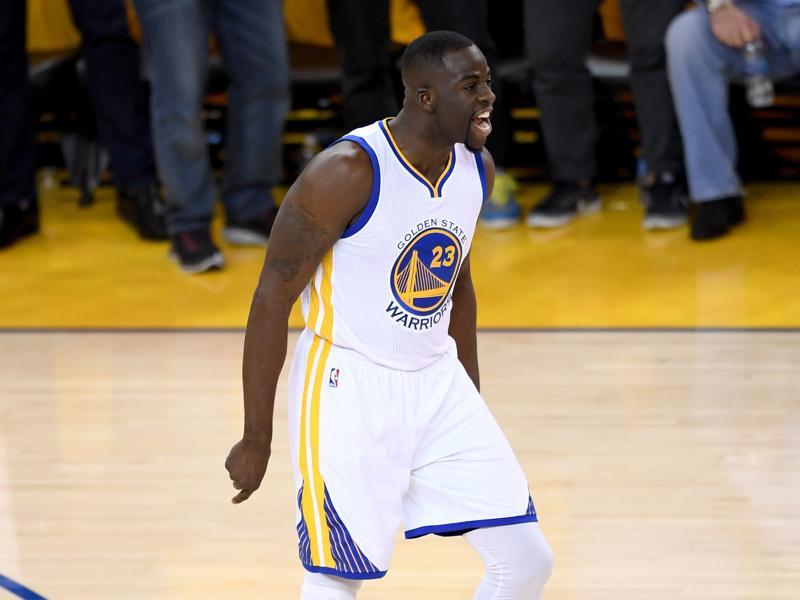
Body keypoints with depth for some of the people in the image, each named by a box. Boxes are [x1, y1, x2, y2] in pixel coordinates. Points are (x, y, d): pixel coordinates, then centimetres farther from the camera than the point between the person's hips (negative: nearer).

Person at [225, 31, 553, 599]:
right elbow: (272, 299, -14)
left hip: (436, 380, 7)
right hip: (349, 387, -7)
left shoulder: (476, 167, 2)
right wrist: (256, 439, -13)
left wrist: (471, 400, 24)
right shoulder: (346, 172, -20)